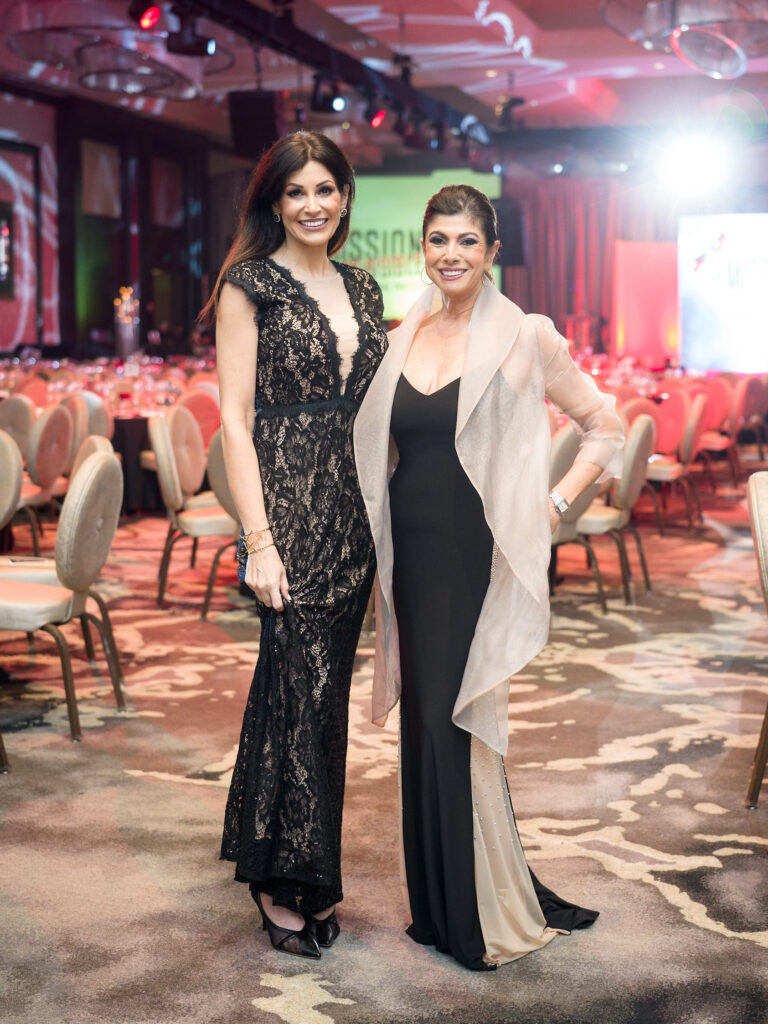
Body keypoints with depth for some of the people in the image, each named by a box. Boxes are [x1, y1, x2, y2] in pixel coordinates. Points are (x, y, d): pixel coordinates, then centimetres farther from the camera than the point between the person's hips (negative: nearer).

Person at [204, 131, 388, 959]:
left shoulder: (361, 288, 14)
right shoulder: (250, 286, -5)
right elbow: (235, 419, -10)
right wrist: (259, 539, -16)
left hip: (353, 512, 6)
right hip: (288, 508, -6)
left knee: (324, 686, 11)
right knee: (303, 685, -6)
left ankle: (304, 871, 24)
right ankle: (286, 880, 8)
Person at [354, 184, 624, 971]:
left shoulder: (525, 338, -4)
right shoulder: (403, 338, 9)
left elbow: (605, 428, 4)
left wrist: (554, 505, -5)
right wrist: (380, 564, 9)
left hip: (481, 558, -5)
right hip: (414, 557, 5)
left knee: (457, 722, -3)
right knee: (425, 720, 9)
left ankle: (479, 912, 13)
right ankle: (440, 903, 22)